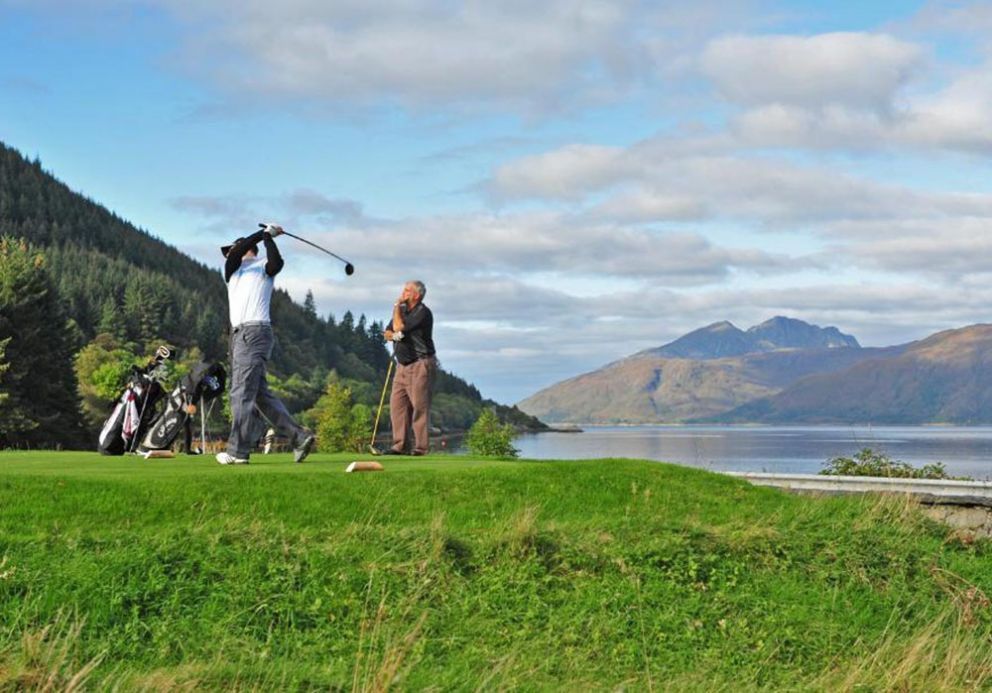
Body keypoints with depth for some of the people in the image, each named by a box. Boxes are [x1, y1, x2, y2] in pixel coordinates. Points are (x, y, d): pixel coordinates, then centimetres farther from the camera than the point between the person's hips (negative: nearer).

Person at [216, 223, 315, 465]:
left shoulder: (263, 266, 6)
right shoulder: (232, 270, 25)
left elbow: (277, 262, -15)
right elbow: (235, 254, 5)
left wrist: (268, 237, -6)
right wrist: (263, 233, 3)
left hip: (255, 332, -8)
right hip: (239, 334, 8)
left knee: (242, 393, -10)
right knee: (260, 394, 6)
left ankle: (237, 451, -10)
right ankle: (299, 436, 6)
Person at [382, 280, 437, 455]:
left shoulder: (423, 312, -11)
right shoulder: (402, 310, 16)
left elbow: (399, 327, -17)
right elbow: (387, 332, 13)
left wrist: (397, 307, -3)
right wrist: (393, 335, -10)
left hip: (420, 364, -8)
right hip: (403, 365, 8)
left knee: (419, 406, -9)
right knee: (397, 404, 2)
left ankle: (421, 447, -7)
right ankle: (400, 445, 5)